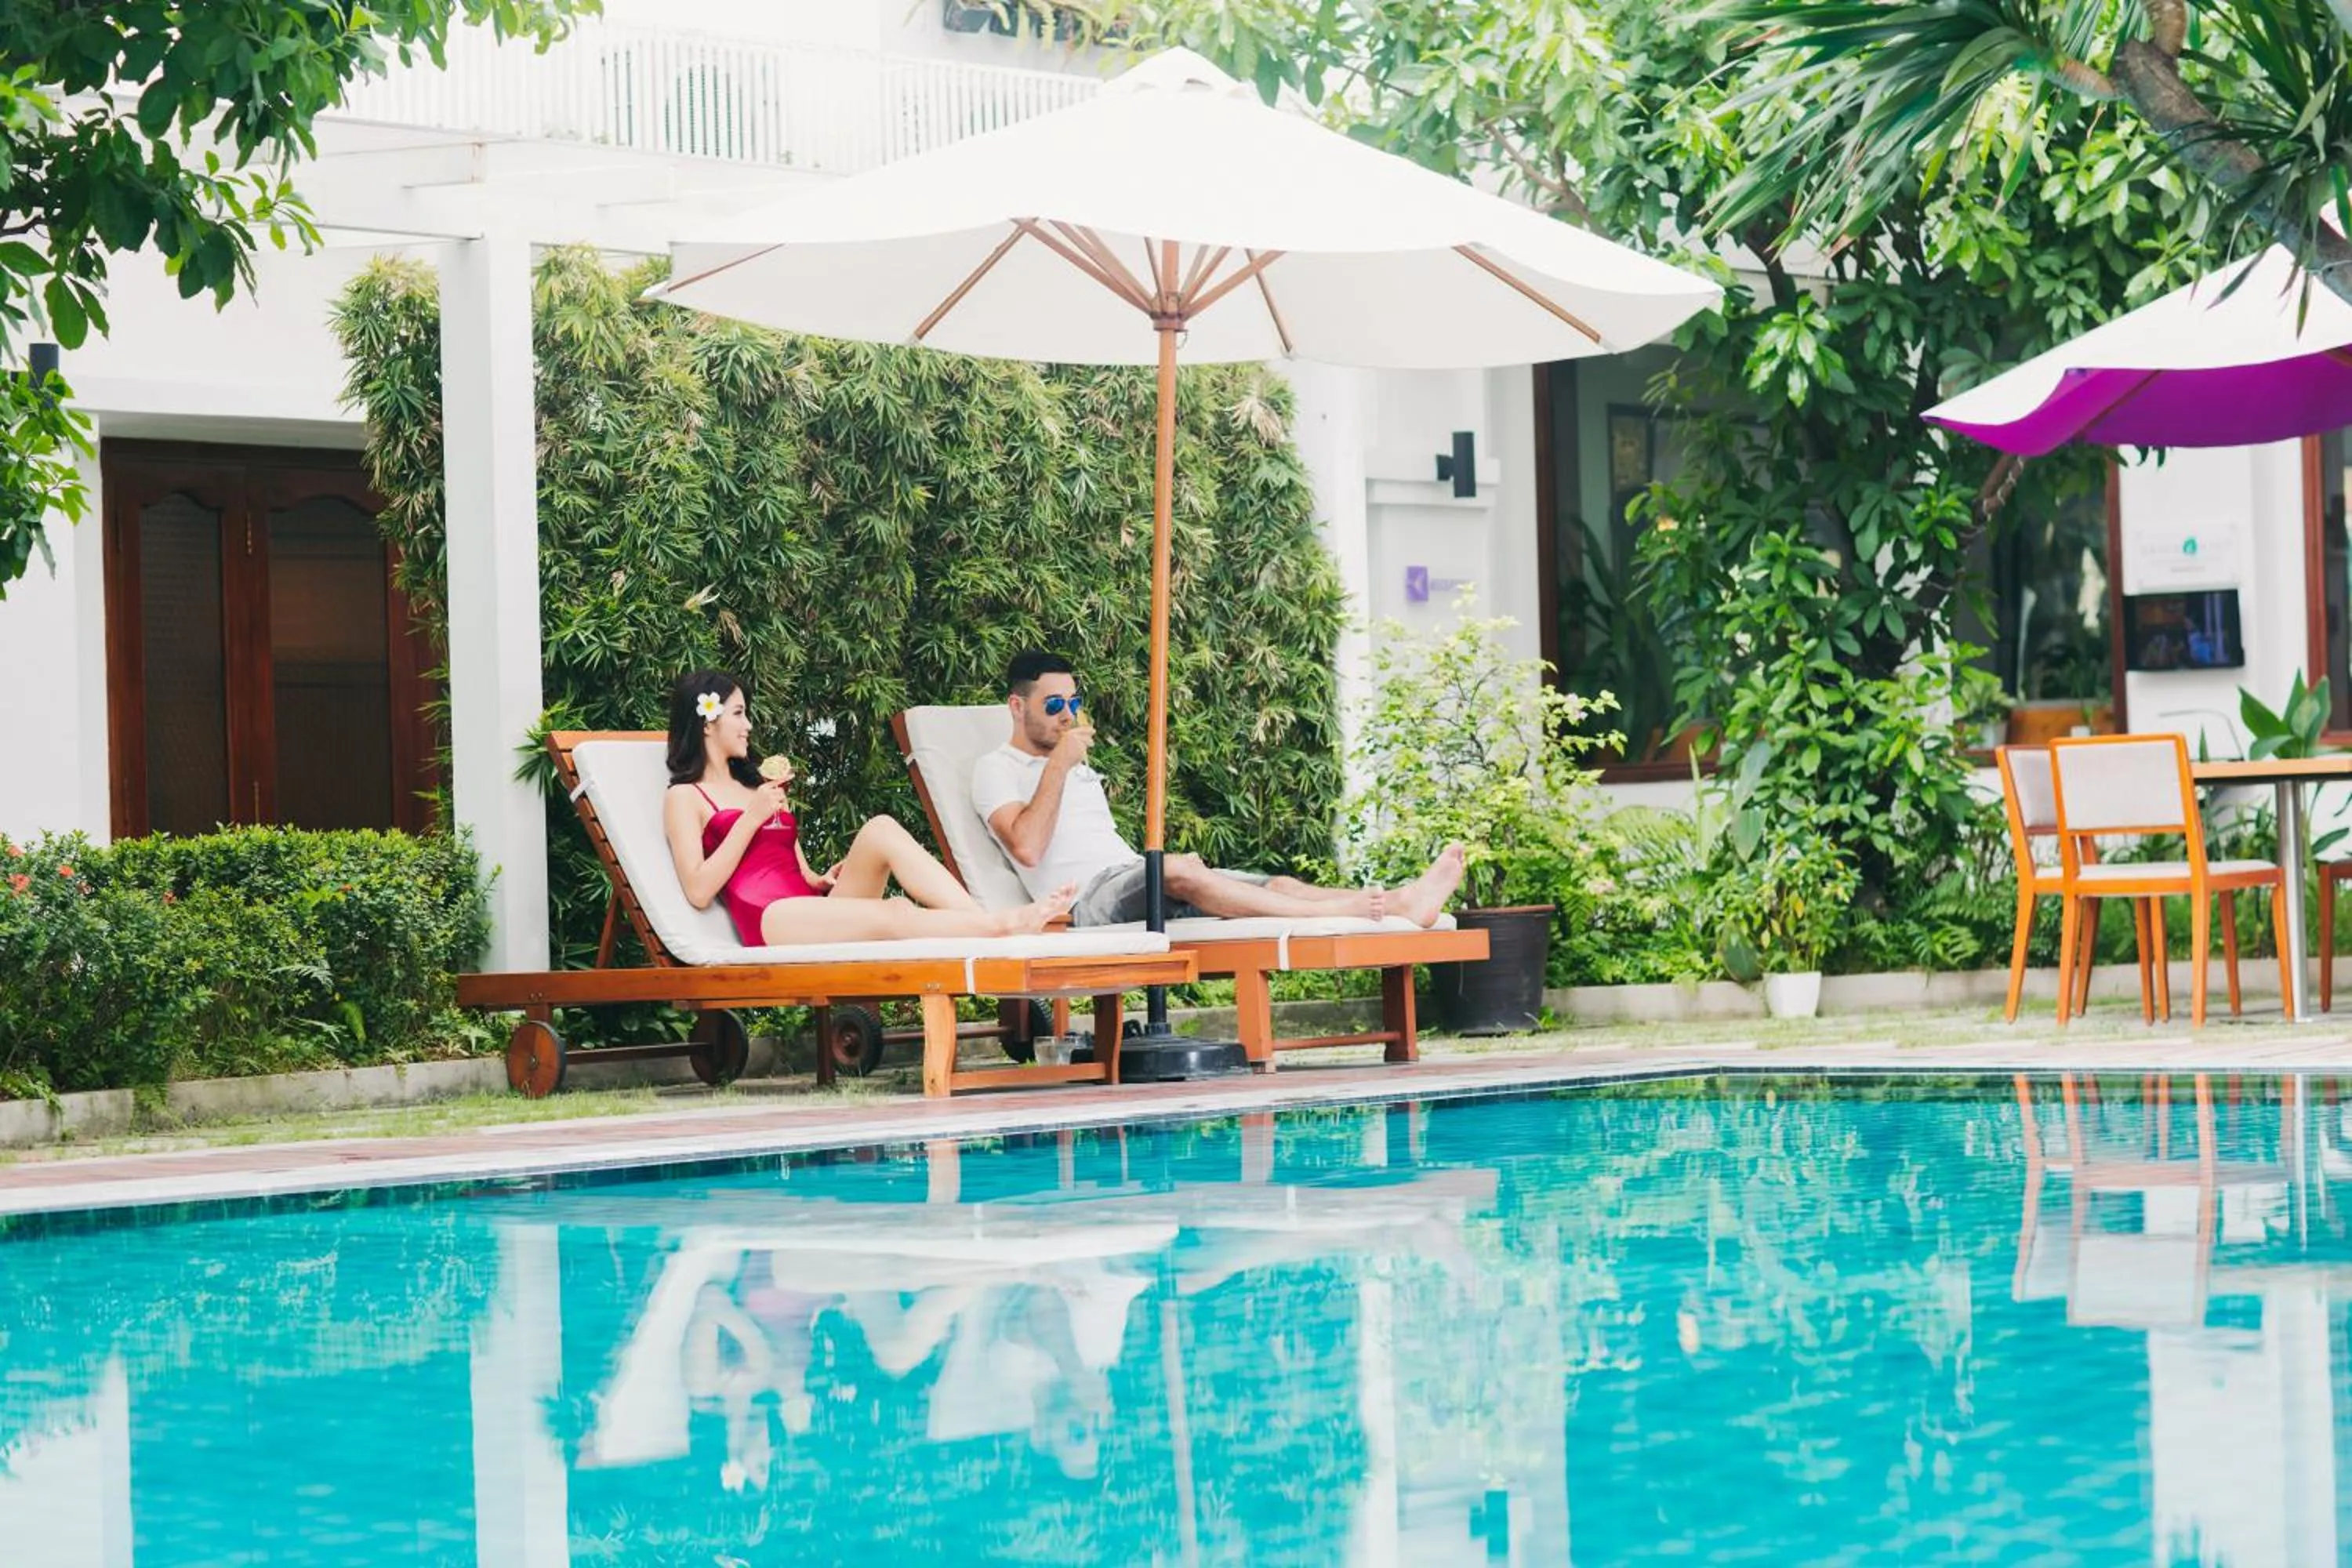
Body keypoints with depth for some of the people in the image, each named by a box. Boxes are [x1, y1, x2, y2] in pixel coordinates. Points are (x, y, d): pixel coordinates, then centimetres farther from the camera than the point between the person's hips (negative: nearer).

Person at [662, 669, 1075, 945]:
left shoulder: (761, 787, 33)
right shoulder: (685, 798, 11)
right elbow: (698, 890, -4)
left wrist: (823, 881, 3)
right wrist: (751, 819, -6)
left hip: (814, 909, 6)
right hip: (769, 922, -6)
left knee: (881, 830, -23)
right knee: (893, 915, -34)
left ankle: (988, 917, -38)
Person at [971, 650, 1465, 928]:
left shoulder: (1077, 768, 31)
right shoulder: (996, 769, 5)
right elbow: (1027, 849, -14)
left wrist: (1173, 860, 10)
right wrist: (1058, 765, -11)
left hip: (1132, 877, 8)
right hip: (1090, 899, -8)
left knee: (1276, 885, -13)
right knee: (1173, 872, -38)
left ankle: (1400, 902, -30)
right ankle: (1327, 914, -45)